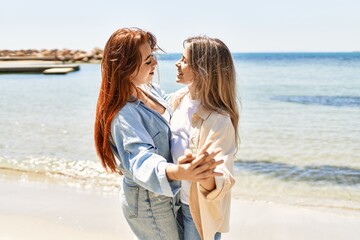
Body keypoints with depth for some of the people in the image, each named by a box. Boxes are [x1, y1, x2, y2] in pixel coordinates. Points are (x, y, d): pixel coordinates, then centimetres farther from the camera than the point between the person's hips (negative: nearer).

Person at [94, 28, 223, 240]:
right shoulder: (123, 115, -31)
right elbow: (142, 160, -45)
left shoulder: (151, 89, -4)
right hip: (149, 203, -9)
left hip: (165, 194, 9)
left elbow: (174, 116, 15)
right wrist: (179, 172, -65)